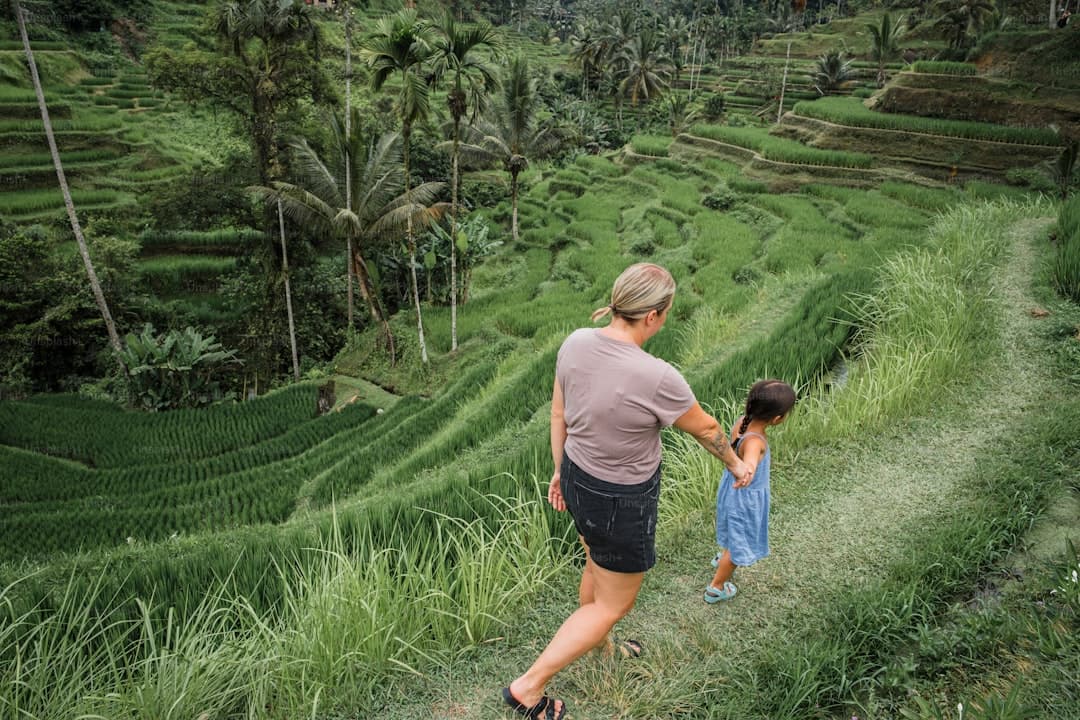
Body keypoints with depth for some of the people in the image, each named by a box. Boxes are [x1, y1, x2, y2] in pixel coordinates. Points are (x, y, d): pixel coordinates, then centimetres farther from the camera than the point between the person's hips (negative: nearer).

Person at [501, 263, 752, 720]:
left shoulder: (576, 342, -14)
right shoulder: (657, 379, -32)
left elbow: (558, 415, -1)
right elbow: (705, 429, -12)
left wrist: (561, 471, 15)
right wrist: (735, 464, 9)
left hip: (577, 477, 7)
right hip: (621, 503, -7)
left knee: (598, 567, 33)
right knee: (613, 605, 17)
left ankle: (601, 645, 59)